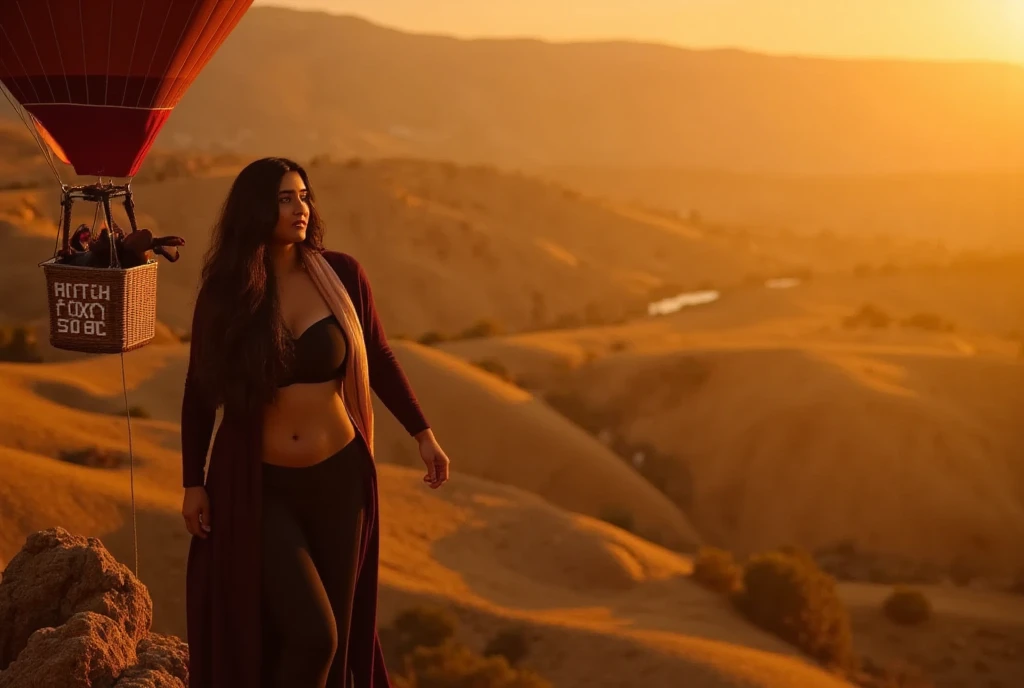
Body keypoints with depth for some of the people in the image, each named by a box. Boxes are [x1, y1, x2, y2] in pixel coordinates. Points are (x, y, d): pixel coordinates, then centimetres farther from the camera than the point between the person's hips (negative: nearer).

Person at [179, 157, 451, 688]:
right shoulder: (223, 294, -5)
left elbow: (379, 359, 8)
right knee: (311, 633, -12)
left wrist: (422, 434, 6)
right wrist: (193, 482, 1)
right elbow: (199, 394, 3)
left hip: (337, 478, 2)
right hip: (257, 486, -2)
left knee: (336, 633, 11)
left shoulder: (341, 274, -4)